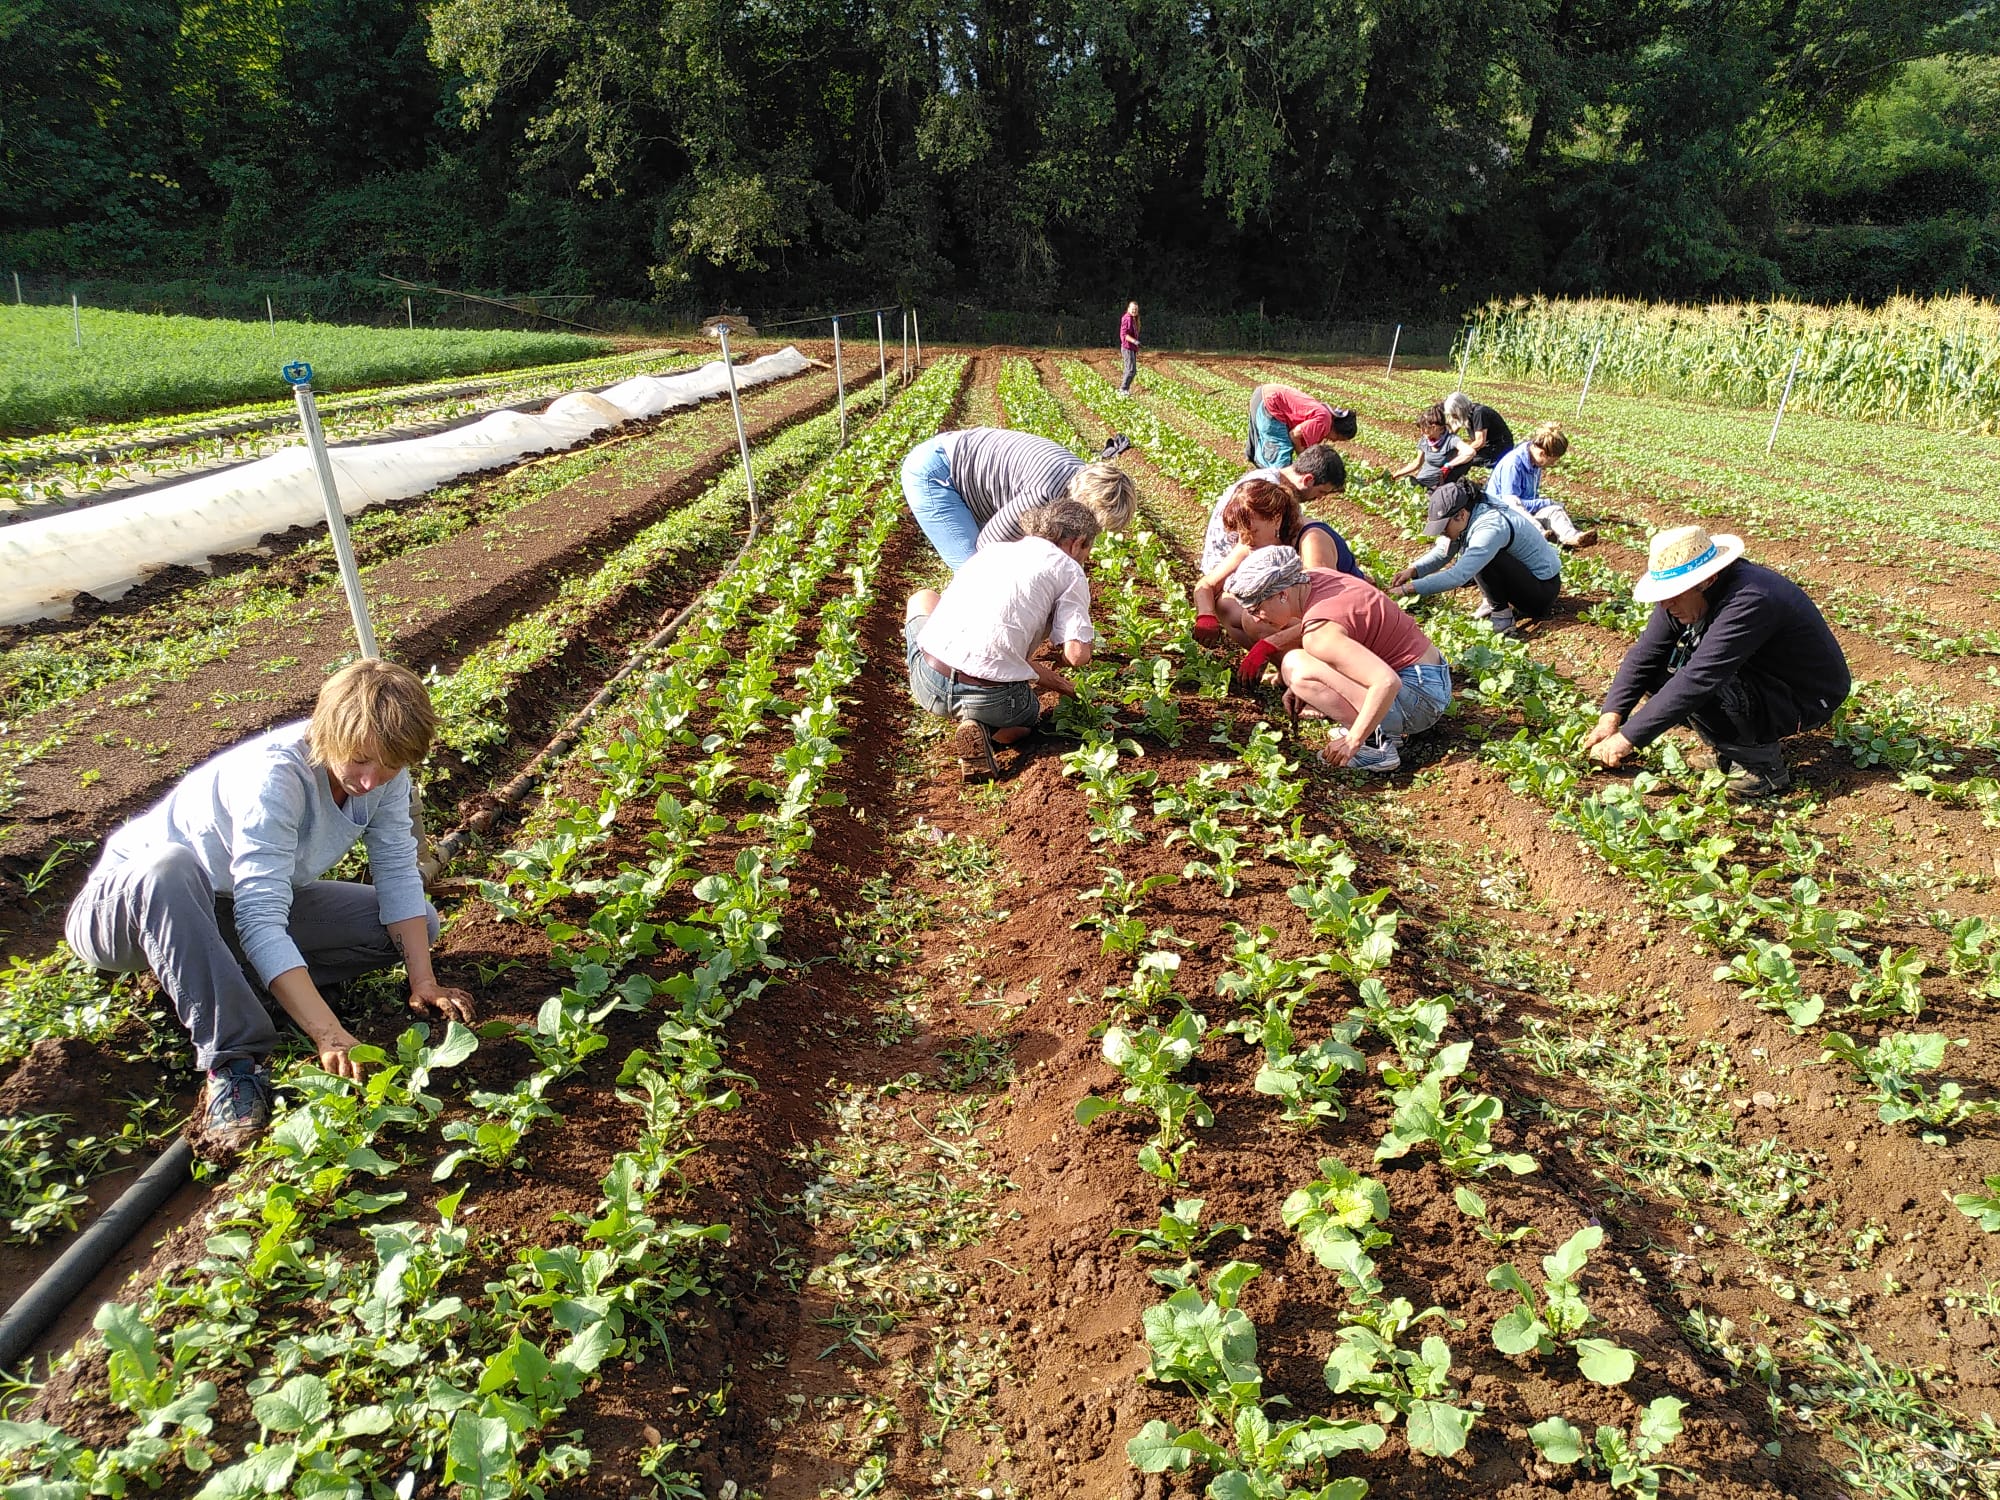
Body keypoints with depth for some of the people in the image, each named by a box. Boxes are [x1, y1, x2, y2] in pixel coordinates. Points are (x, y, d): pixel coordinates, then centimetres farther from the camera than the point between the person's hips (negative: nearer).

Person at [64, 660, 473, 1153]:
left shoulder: (385, 771, -16)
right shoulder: (275, 775, -35)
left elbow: (398, 872, -13)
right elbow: (261, 921, -40)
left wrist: (423, 981, -21)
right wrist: (327, 1034, -46)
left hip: (259, 895, 6)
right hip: (134, 904, -6)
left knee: (419, 924, -6)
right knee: (168, 866, -42)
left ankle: (220, 979, -9)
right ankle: (233, 1059, -32)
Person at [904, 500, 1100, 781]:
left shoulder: (992, 550, 21)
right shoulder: (1068, 570, 6)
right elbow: (1077, 655, -4)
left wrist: (1049, 679, 35)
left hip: (930, 682, 4)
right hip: (992, 698, -4)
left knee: (922, 598, 34)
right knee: (1027, 716, 34)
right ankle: (982, 725, 0)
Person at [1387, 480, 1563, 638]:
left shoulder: (1490, 528, -31)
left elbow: (1458, 577, -38)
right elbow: (1442, 553, 2)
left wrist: (1408, 589, -38)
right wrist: (1412, 570, -16)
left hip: (1543, 588, -9)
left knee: (1484, 561, -29)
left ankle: (1502, 614, -14)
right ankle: (1498, 601, 11)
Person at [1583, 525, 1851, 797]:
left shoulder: (1749, 601, -35)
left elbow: (1699, 680, -41)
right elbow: (1645, 652, -9)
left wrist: (1628, 737, -41)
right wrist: (1610, 718, -22)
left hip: (1805, 699, -8)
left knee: (1698, 693, -32)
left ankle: (1763, 762, -8)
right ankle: (1733, 746, 8)